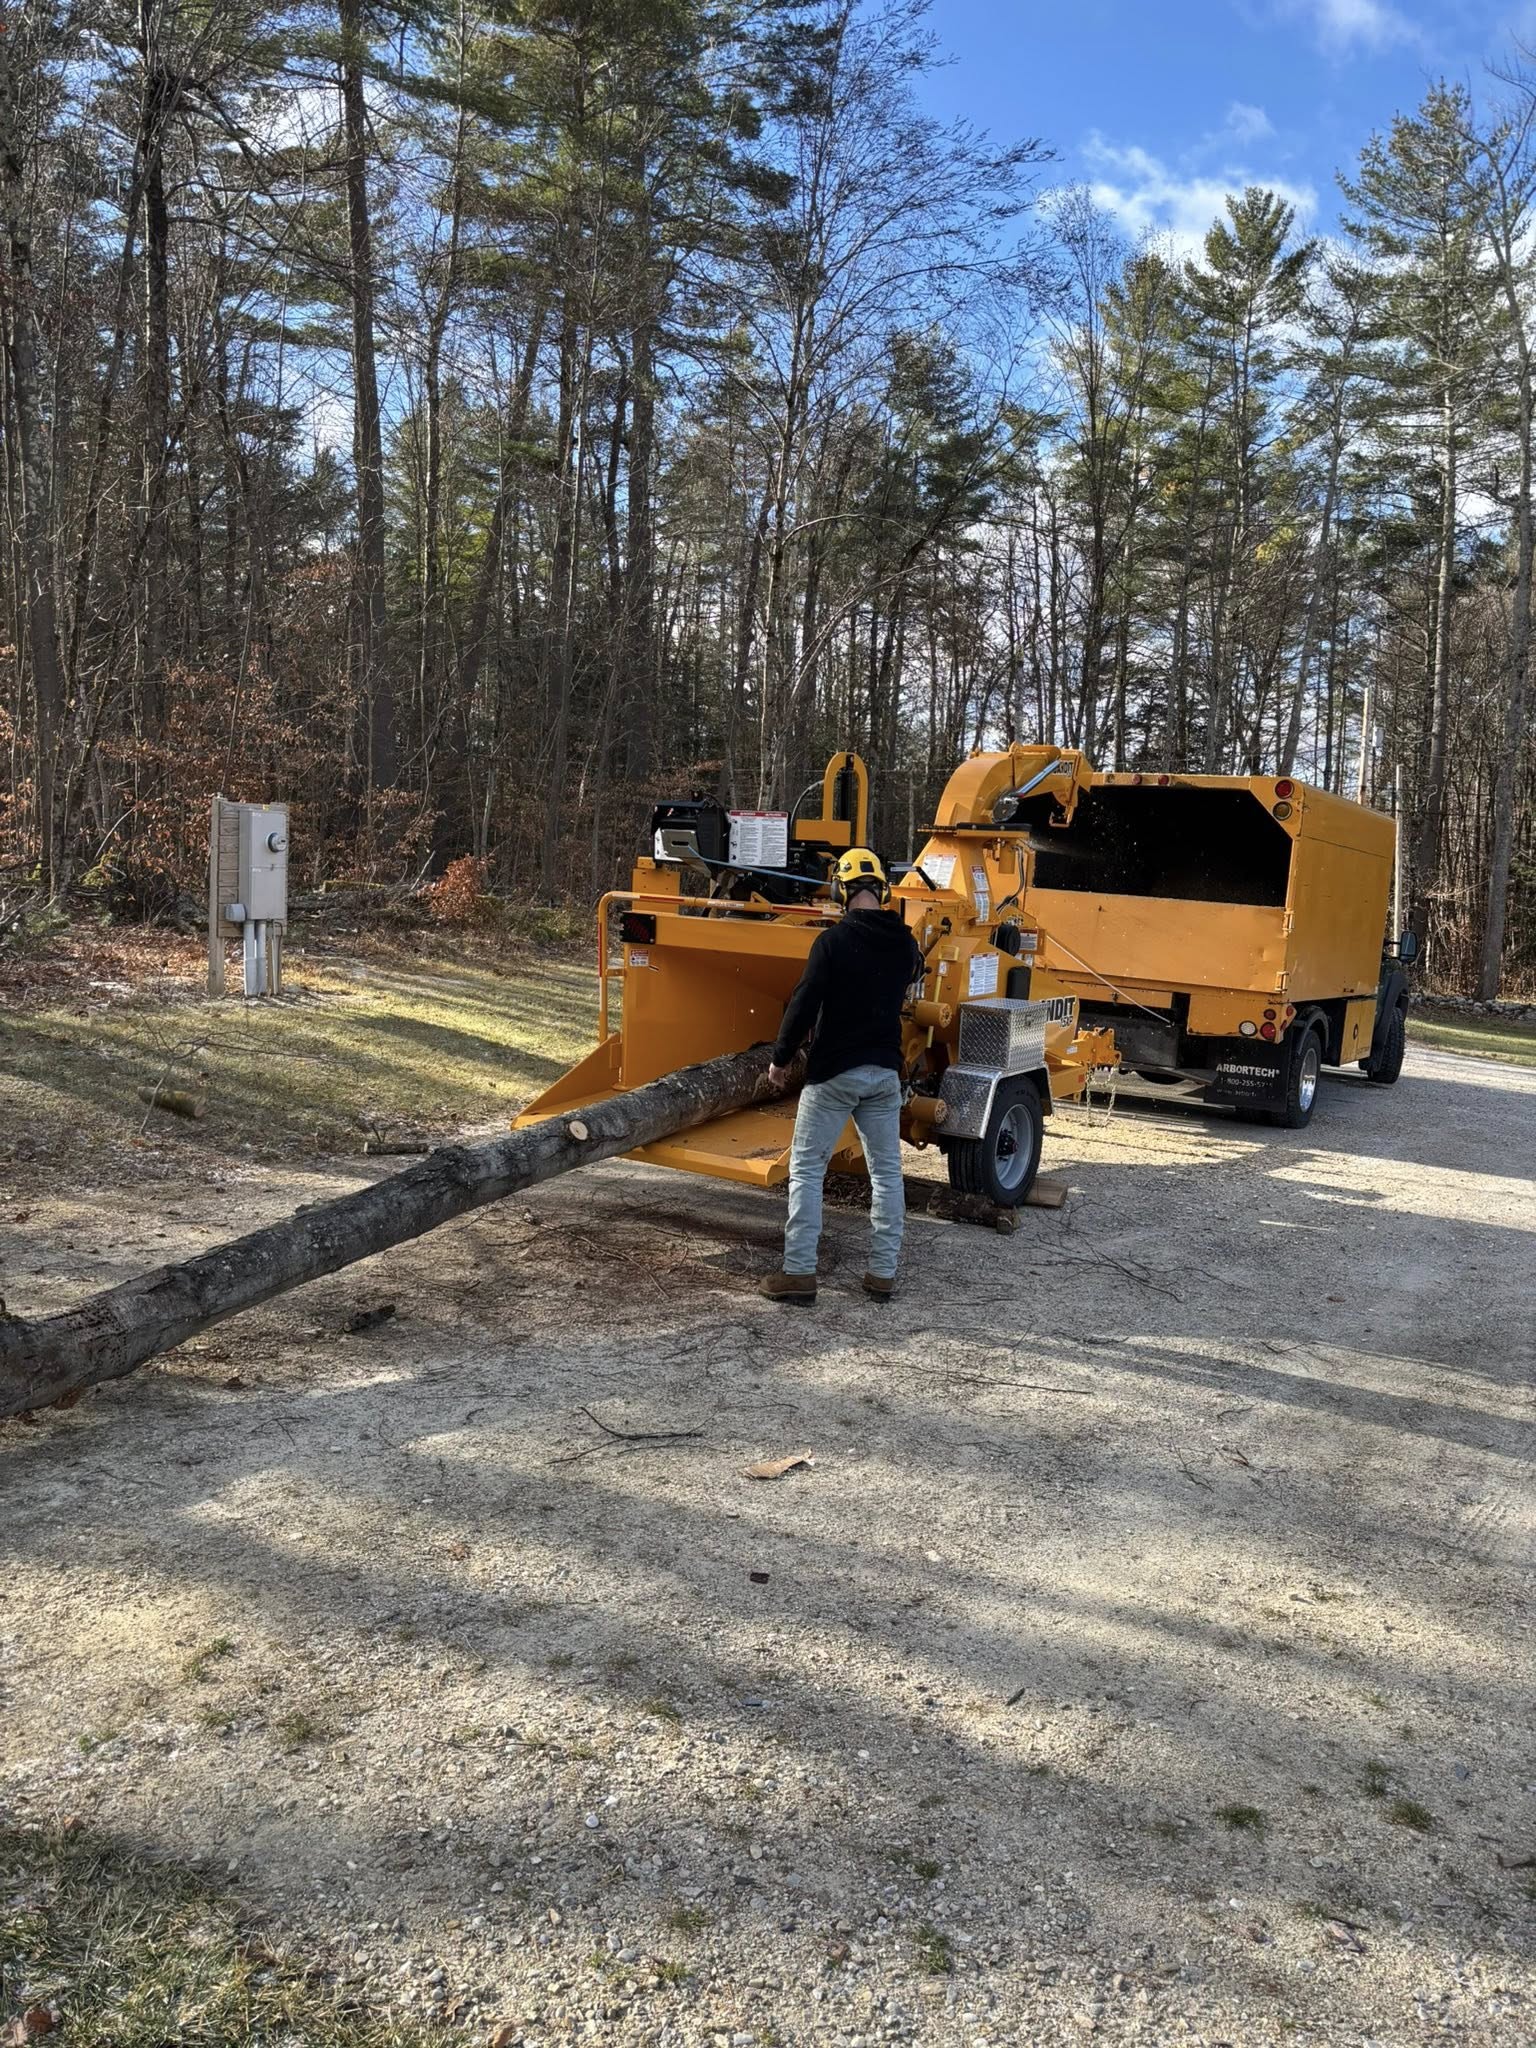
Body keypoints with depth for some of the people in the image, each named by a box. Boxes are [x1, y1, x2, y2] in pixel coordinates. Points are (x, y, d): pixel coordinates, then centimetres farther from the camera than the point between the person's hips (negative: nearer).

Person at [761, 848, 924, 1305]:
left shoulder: (834, 940, -14)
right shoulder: (904, 942, 4)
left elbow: (805, 1005, -15)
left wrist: (781, 1059, -4)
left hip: (833, 1072, -5)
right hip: (885, 1071, 5)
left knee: (807, 1169, 2)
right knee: (886, 1172, 12)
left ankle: (800, 1272, -1)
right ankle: (883, 1273, 15)